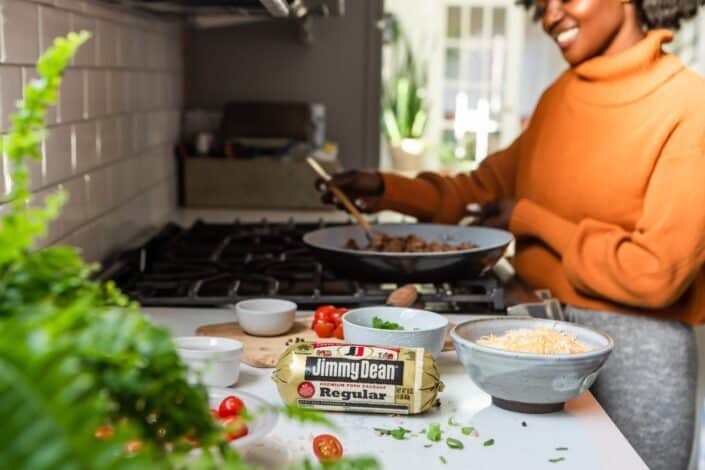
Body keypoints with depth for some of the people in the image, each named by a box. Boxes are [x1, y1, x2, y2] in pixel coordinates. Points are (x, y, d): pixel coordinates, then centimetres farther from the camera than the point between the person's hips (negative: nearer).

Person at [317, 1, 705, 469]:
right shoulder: (560, 95, 6)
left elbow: (657, 271, -19)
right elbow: (489, 187, 14)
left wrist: (534, 221, -12)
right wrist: (387, 191, 1)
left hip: (633, 346, -6)